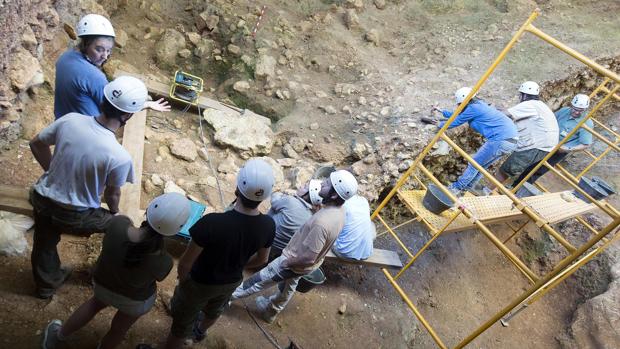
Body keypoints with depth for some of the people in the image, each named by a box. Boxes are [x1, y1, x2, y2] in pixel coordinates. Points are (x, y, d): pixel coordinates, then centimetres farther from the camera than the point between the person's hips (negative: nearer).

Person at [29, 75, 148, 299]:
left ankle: (46, 284, 58)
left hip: (42, 200, 5)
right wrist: (114, 212, 11)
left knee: (44, 245, 29)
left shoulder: (70, 120, -17)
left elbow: (36, 144, 1)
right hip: (73, 216, -5)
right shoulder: (119, 157, -30)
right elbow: (112, 194, -11)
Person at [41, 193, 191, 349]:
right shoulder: (163, 261, -39)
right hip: (136, 298, -2)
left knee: (96, 302, 38)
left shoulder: (118, 223, -35)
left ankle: (59, 335, 55)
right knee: (118, 329, 30)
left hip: (103, 283, 3)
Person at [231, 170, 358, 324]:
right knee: (288, 287, 31)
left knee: (259, 280, 14)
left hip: (295, 263, -8)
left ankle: (231, 294, 37)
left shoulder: (322, 223, -41)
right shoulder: (339, 209, -13)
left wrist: (285, 262, -16)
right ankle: (270, 311, 55)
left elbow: (307, 258, -32)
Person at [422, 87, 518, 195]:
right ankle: (467, 188, 28)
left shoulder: (473, 108, -10)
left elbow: (455, 122, 3)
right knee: (481, 165, 19)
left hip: (501, 140, -9)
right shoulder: (479, 104, 18)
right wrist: (442, 111, 42)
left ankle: (456, 188, 14)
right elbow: (460, 114, 33)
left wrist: (440, 124, 20)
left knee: (474, 164, 4)